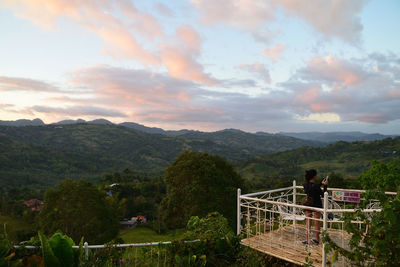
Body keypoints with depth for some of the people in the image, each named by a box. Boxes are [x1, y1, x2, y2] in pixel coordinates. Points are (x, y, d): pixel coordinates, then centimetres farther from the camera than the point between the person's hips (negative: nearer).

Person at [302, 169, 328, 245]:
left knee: (308, 222, 13)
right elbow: (323, 194, -14)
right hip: (316, 205, -4)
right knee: (316, 223, 12)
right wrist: (325, 185, -11)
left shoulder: (305, 184, -6)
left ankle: (307, 240, 16)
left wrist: (321, 183, 11)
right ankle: (317, 240, 24)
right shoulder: (315, 186, -25)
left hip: (308, 205, 4)